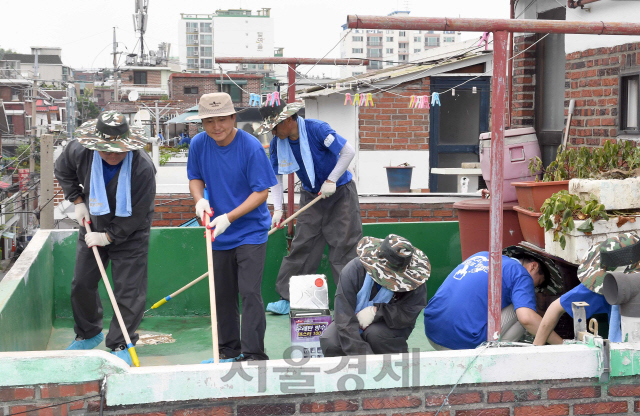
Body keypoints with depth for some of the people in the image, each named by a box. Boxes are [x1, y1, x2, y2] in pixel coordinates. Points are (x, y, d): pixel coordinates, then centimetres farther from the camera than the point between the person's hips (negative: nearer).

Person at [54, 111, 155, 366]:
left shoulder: (143, 168, -31)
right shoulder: (79, 151, -19)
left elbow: (137, 215, -23)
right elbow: (63, 171, 6)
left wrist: (108, 237, -19)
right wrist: (78, 201, -1)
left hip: (130, 233, -4)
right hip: (93, 225, 5)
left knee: (128, 291, -6)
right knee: (82, 284, 11)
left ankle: (121, 344, 9)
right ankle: (89, 334, 32)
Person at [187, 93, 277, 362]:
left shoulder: (251, 147, -19)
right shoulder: (198, 144, -5)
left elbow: (262, 191, -17)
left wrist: (229, 217, -24)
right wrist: (200, 199, -12)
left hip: (251, 232, -5)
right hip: (219, 233, 5)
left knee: (249, 292, -11)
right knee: (222, 294, 14)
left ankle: (253, 354, -4)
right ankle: (228, 349, 28)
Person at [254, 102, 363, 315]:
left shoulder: (316, 129, -24)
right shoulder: (277, 144, -7)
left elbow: (349, 151, -22)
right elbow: (276, 177, 2)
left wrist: (331, 181, -22)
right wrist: (278, 209, -7)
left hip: (340, 192, -5)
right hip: (311, 196, 5)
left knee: (345, 247, -5)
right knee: (301, 247, 3)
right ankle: (287, 299, 7)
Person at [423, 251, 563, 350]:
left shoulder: (482, 255, 22)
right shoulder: (521, 274, 1)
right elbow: (527, 318, -16)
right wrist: (562, 344, -5)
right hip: (463, 342, -7)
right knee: (521, 310, 9)